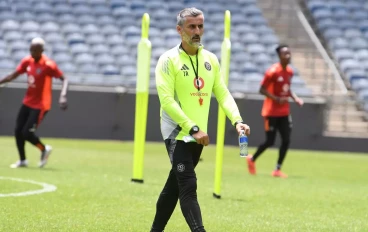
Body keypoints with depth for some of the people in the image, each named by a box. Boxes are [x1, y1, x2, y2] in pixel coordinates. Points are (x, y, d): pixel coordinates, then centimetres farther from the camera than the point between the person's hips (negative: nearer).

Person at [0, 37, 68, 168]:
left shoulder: (48, 65, -19)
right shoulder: (27, 61, 1)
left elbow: (64, 79, -19)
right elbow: (13, 75, 10)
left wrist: (63, 96, -33)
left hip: (40, 105, -7)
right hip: (27, 102, 7)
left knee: (27, 133, -12)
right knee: (18, 131, 4)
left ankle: (44, 149, 15)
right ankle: (22, 160, 19)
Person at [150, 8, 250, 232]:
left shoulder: (211, 59, 8)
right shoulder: (169, 60, -10)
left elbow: (223, 93, 6)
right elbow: (167, 100, -17)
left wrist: (237, 120, -11)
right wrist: (193, 128, -23)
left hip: (198, 136, 6)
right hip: (177, 133, -6)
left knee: (175, 185, 15)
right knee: (188, 186, -16)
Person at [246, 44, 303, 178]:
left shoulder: (289, 71, 7)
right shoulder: (273, 71, -16)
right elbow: (262, 90, -15)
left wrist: (295, 98, 2)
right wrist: (277, 99, -25)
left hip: (284, 112, 7)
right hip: (271, 112, -7)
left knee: (286, 141, -2)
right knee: (270, 141, -3)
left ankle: (277, 170, 6)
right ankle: (252, 159, 22)